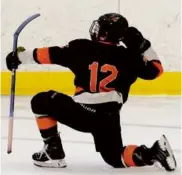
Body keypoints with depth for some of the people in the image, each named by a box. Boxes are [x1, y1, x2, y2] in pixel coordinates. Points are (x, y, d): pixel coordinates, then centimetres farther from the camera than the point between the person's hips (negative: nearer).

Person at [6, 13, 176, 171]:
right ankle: (153, 152, -3)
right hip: (109, 119, 4)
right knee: (116, 158, 25)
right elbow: (156, 69, 14)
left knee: (41, 102, 17)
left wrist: (20, 55, 15)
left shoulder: (82, 47, 0)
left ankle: (53, 153, 14)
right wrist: (143, 45, 21)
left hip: (80, 112, -4)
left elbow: (51, 54, 3)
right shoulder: (129, 57, 5)